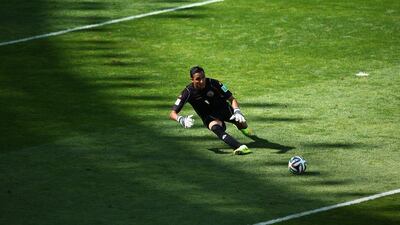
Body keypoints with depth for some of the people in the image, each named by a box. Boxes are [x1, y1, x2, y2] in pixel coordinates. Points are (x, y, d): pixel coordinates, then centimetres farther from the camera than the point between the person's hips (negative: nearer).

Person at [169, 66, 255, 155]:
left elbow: (232, 99, -12)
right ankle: (241, 147, -52)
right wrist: (181, 120, -40)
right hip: (209, 117, -3)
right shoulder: (188, 92, -18)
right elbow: (172, 113, -18)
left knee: (240, 120, -19)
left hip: (223, 109, 3)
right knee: (216, 129, -33)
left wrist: (237, 111, -31)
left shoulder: (213, 83, -19)